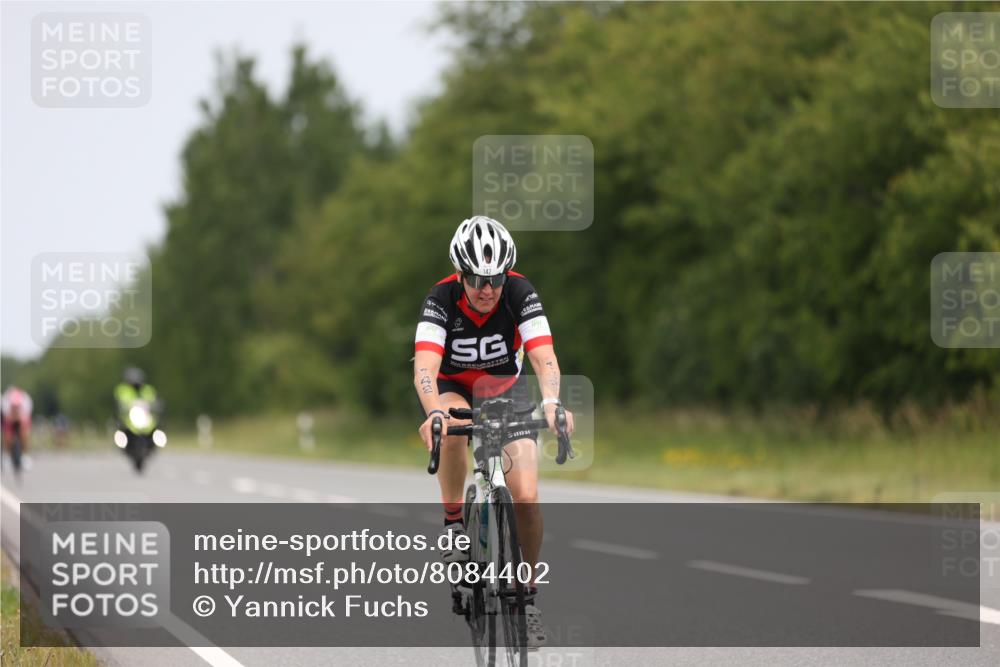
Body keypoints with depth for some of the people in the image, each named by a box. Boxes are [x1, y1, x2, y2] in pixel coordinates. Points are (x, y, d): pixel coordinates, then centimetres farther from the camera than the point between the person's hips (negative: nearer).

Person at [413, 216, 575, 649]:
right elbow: (425, 367, -40)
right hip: (453, 391, -1)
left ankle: (527, 595, 6)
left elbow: (544, 357, -36)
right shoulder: (441, 300, -28)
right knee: (455, 425, -40)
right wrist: (434, 414, -60)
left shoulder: (520, 293, -25)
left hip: (505, 391, 1)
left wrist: (551, 403, -57)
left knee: (526, 499, -15)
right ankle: (453, 523, -19)